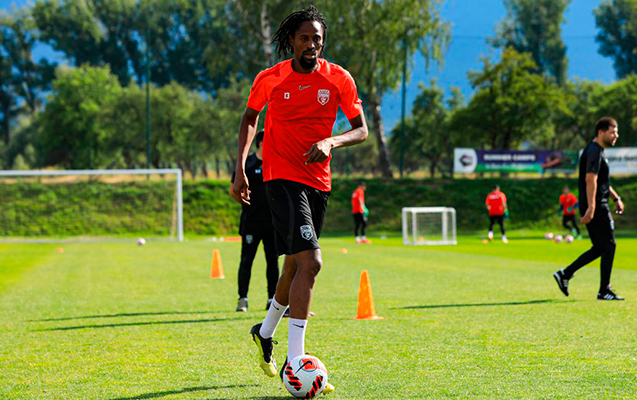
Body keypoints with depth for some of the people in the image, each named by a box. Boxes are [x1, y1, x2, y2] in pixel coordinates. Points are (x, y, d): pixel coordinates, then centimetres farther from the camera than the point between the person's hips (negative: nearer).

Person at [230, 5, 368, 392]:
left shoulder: (339, 79, 0)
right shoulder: (270, 79, -4)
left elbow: (362, 130, 2)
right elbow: (250, 117, 12)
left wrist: (331, 142, -18)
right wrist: (241, 169, 5)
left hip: (318, 181, 5)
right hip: (282, 177, -5)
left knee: (295, 265, 16)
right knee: (311, 262, -20)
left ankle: (265, 332, 43)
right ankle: (295, 363, -19)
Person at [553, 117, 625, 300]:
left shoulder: (597, 151, 19)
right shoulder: (594, 152, -14)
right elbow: (590, 180, -24)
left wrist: (616, 198, 29)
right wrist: (591, 208, -30)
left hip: (596, 206, 10)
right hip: (597, 207, -10)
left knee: (599, 248, 13)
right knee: (608, 246, -4)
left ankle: (565, 274, 11)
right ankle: (604, 291, 2)